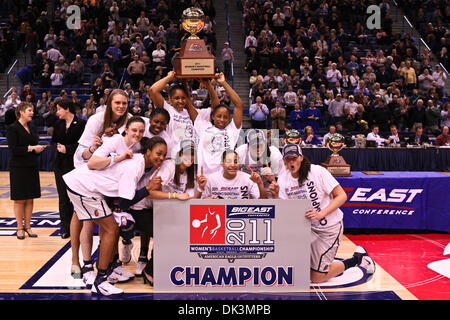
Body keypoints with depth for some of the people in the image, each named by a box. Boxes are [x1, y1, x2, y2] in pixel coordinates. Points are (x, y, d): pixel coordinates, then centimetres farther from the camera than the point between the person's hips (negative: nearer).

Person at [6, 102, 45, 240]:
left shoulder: (32, 128, 12)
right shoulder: (13, 129, -7)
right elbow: (13, 149, -15)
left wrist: (38, 149, -5)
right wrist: (31, 148, -19)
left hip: (32, 167, 6)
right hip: (18, 168, -6)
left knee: (30, 199, 7)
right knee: (19, 200, 1)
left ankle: (27, 226, 16)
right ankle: (20, 227, 10)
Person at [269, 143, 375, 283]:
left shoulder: (318, 171, -17)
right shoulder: (283, 179, -3)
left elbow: (342, 196, -17)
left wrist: (321, 214, -29)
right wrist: (275, 195, -27)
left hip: (329, 227, -5)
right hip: (306, 226, 5)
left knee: (316, 278, -4)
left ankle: (357, 258, 18)